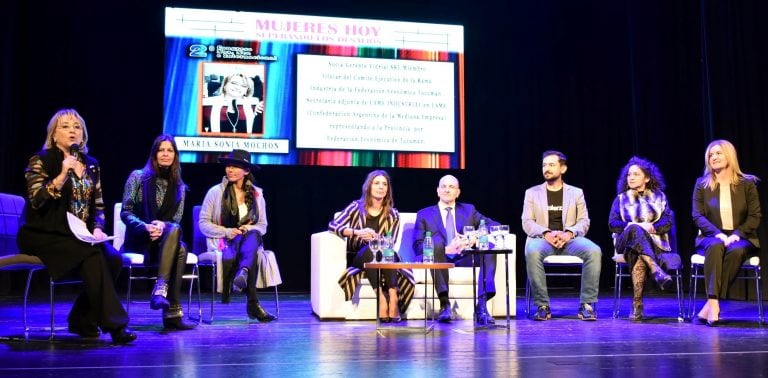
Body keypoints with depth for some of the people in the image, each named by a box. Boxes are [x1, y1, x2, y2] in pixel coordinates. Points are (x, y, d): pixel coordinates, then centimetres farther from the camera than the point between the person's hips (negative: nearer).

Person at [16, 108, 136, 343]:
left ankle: (83, 321, -7)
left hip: (81, 236, 5)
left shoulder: (91, 165, 14)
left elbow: (98, 205, 17)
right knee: (92, 256, -31)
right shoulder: (41, 160, -1)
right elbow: (36, 200, -14)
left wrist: (97, 228, -2)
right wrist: (62, 175, -24)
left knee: (113, 258, -23)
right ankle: (114, 324, -29)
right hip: (45, 236, -5)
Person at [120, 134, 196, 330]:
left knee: (181, 249, -34)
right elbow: (125, 212, -3)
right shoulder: (138, 176, 3)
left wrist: (162, 226, -20)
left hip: (165, 239, 3)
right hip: (139, 240, -3)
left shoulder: (179, 186, 11)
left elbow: (176, 221, 4)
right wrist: (146, 227, -22)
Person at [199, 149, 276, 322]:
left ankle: (242, 273, -60)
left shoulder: (257, 194, 10)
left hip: (250, 241, 2)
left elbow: (262, 226, 12)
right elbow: (203, 224, 0)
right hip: (222, 243, -2)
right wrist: (227, 232, -16)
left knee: (253, 234, -37)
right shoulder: (216, 192, 2)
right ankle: (253, 304, -42)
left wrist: (250, 228, -12)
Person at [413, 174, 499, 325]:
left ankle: (482, 306, -34)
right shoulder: (424, 215, 14)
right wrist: (446, 249, -15)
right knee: (436, 240, -33)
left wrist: (473, 240, -12)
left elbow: (495, 226, 8)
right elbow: (418, 246, 1)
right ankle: (444, 303, -36)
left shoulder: (469, 210, 20)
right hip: (441, 259, -2)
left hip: (465, 258, 2)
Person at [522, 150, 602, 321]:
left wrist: (569, 233, -15)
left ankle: (587, 304, -21)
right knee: (532, 252, -37)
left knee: (594, 251, -31)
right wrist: (546, 233, -16)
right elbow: (527, 223, 4)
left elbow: (584, 221, 7)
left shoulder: (576, 193, 16)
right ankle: (542, 306, -26)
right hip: (542, 239, -1)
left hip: (569, 239, 1)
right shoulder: (532, 193, 14)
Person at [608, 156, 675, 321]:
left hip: (654, 242, 0)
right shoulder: (621, 199, 19)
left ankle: (637, 306, -45)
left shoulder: (659, 197, 20)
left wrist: (652, 227, -15)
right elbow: (613, 224, 5)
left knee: (638, 258, -39)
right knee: (635, 229, -40)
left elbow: (668, 222, 6)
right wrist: (633, 225, -13)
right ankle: (657, 271, -56)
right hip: (628, 241, 0)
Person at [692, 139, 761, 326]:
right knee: (716, 246, -36)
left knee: (736, 250, -36)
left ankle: (709, 305, -36)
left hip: (740, 238, 0)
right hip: (712, 236, 1)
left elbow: (755, 216, 1)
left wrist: (736, 234, -16)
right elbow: (697, 215, 0)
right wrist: (718, 234, -17)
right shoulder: (702, 184, 7)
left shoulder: (747, 183, 5)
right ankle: (714, 302, -43)